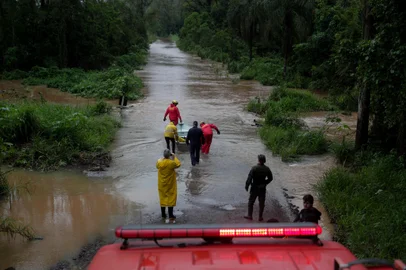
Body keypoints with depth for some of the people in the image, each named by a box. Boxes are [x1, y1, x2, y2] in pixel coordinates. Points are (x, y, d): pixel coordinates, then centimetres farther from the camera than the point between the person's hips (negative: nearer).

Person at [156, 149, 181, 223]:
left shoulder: (159, 162, -12)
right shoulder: (172, 163, -22)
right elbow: (178, 165, -2)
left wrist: (163, 158, 16)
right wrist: (174, 157, 5)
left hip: (162, 185, 3)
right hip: (170, 185, -3)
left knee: (162, 198, 15)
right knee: (170, 199, 4)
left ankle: (163, 215, 24)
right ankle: (171, 217, 5)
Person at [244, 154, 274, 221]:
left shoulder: (254, 168, -18)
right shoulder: (267, 169, -4)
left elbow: (249, 178, -18)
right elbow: (270, 178, 6)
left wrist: (247, 186, -6)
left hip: (254, 188, -3)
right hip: (262, 188, 3)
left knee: (251, 202, 12)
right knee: (262, 203, 12)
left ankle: (250, 216, 16)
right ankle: (260, 217, 17)